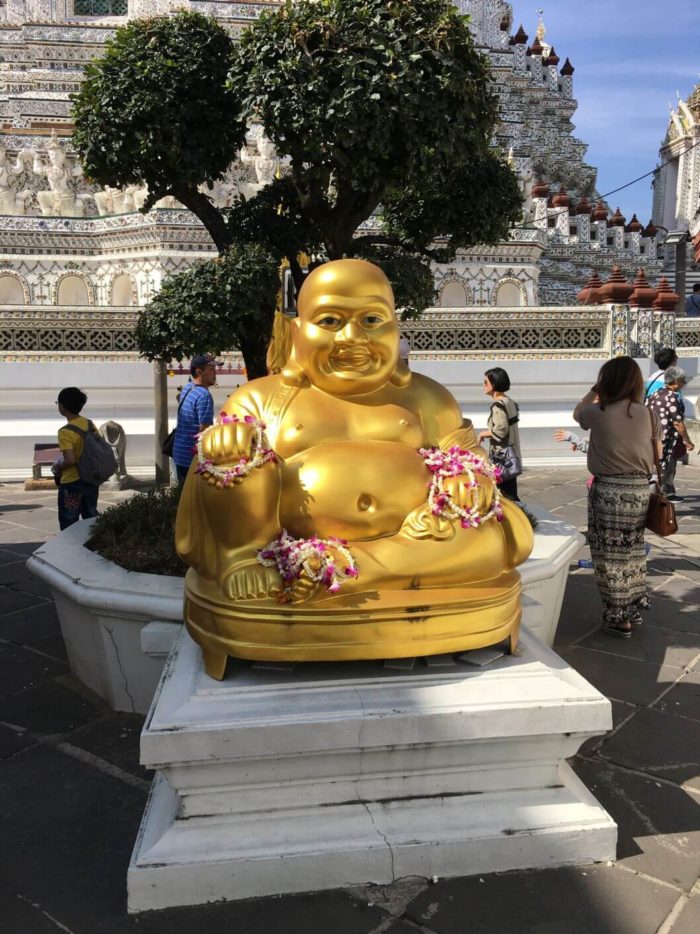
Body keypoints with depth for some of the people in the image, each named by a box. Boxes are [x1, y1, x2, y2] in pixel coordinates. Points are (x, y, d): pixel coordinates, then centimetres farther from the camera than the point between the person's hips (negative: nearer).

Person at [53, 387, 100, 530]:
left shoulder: (65, 432, -19)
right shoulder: (90, 424, 2)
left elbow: (70, 460, -25)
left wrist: (58, 468, -6)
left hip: (72, 483, -7)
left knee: (69, 525, 5)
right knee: (91, 518, 17)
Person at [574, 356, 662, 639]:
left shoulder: (598, 413, -9)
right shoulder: (648, 415, 1)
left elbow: (577, 414, 14)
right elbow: (658, 457, 8)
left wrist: (595, 390, 20)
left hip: (608, 490, -4)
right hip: (640, 490, 4)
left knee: (610, 556, 7)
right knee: (632, 551, 21)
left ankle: (619, 618, 15)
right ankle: (635, 607, 32)